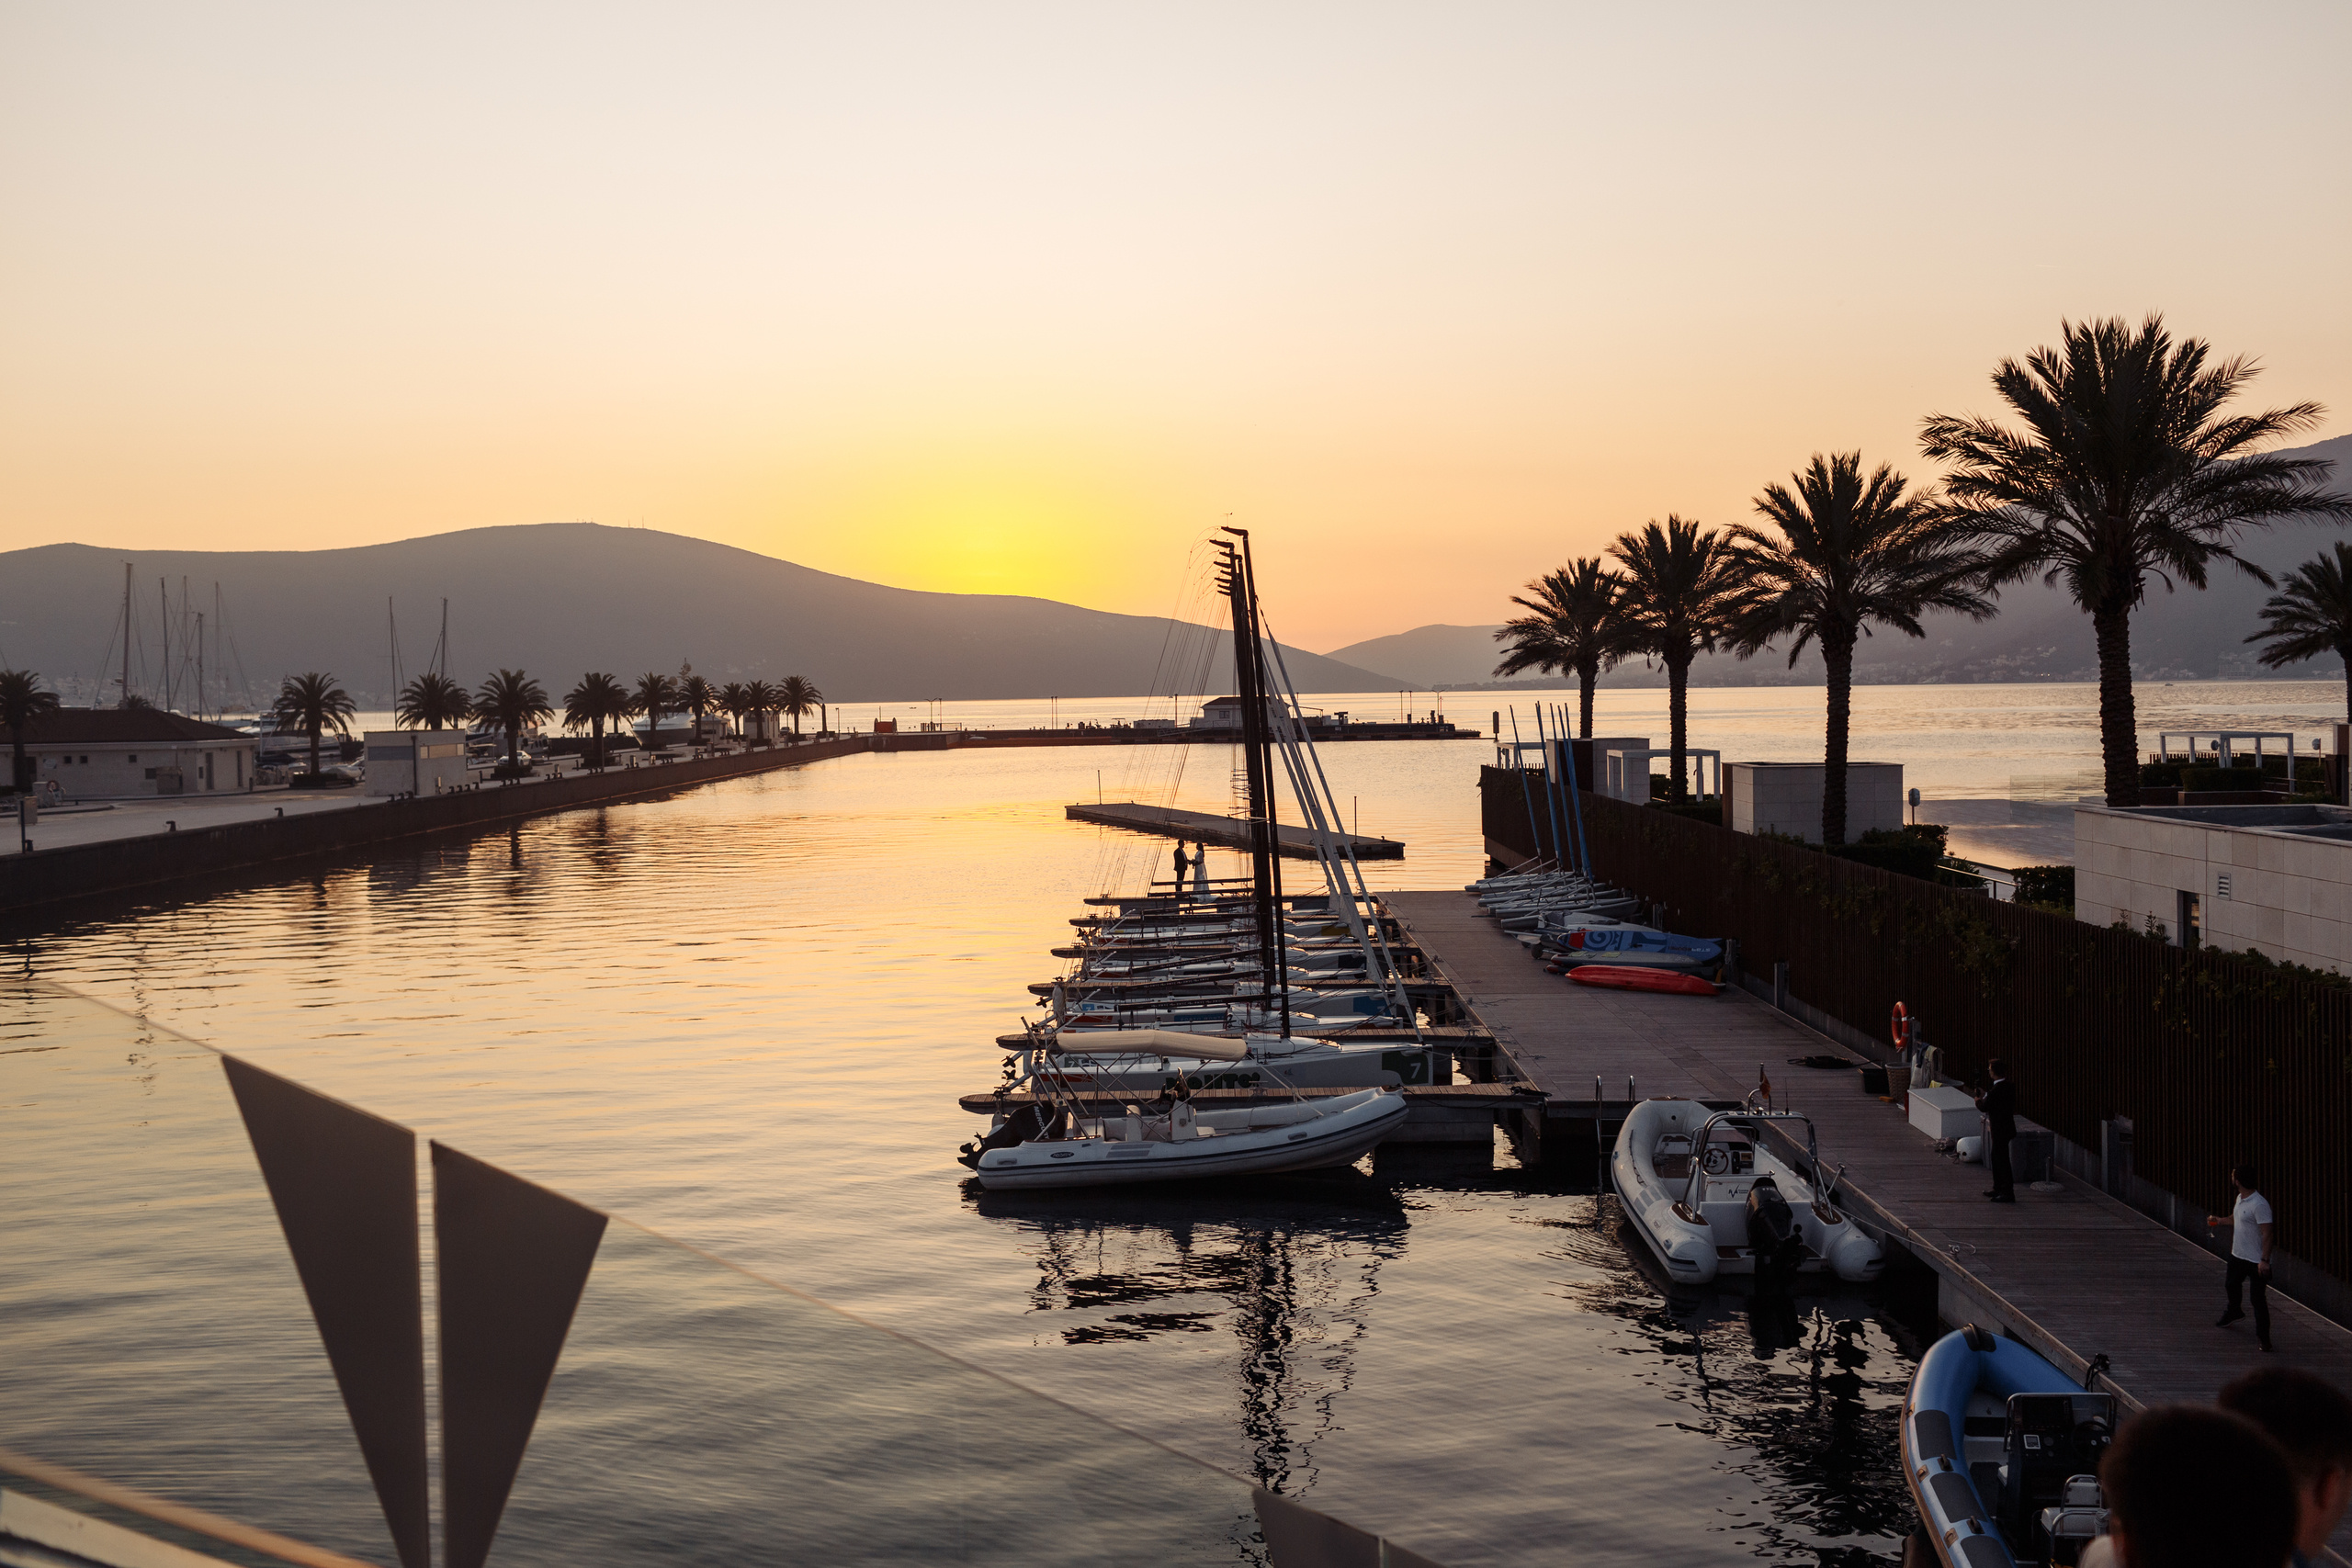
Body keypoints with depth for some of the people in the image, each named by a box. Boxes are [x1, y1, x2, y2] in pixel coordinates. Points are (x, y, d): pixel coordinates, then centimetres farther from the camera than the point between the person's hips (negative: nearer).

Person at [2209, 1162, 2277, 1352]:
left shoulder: (2259, 1205, -26)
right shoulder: (2240, 1199, 4)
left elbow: (2267, 1233, -26)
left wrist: (2265, 1260, -27)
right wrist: (2221, 1221, 37)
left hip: (2256, 1260, -9)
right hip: (2238, 1255, 9)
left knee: (2258, 1299, -1)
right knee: (2231, 1285, 28)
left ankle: (2263, 1336, 11)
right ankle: (2234, 1311, 55)